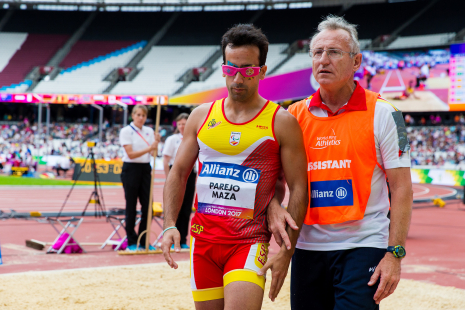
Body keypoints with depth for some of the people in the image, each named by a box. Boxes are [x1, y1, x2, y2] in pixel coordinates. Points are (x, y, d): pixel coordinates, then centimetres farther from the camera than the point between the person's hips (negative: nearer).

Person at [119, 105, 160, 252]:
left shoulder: (149, 131, 10)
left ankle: (144, 241, 11)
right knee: (131, 207, -1)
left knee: (147, 205, 3)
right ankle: (131, 242, 6)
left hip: (145, 169, 5)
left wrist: (156, 143, -15)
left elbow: (153, 153, 4)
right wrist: (148, 148, -24)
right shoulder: (126, 131, -6)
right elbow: (131, 154, -14)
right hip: (131, 169, -5)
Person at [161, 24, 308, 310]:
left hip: (250, 242, -4)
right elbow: (179, 173, 11)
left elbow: (299, 189, -3)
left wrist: (286, 251, -10)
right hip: (203, 240, 4)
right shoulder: (202, 116, 8)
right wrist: (170, 225, -2)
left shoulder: (281, 122, -3)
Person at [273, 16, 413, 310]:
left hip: (363, 247, -4)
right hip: (308, 249, 4)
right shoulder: (295, 115, 7)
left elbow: (402, 188, -4)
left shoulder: (382, 113, -3)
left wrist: (395, 254, -11)